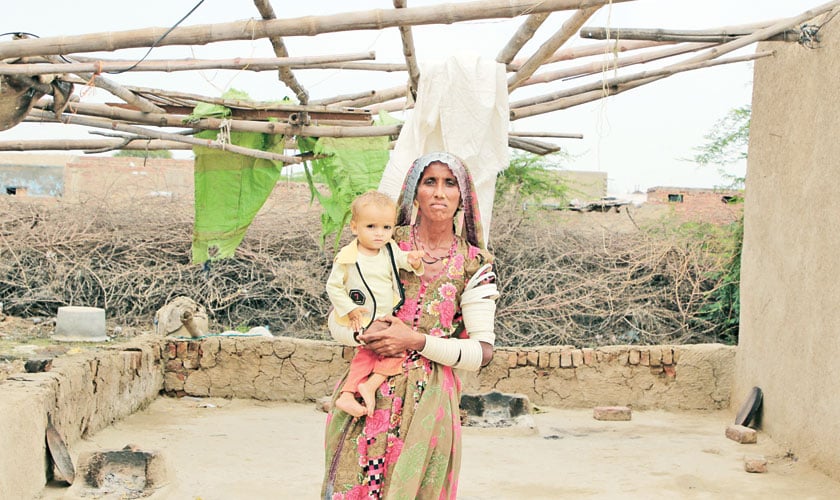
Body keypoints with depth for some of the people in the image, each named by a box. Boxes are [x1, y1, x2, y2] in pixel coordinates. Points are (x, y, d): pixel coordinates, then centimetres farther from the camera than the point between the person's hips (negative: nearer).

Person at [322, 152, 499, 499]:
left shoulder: (473, 263, 3)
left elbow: (483, 351, -2)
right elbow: (337, 322, 8)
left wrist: (417, 340, -13)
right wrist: (365, 334, -14)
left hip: (427, 402, -1)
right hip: (369, 393, 1)